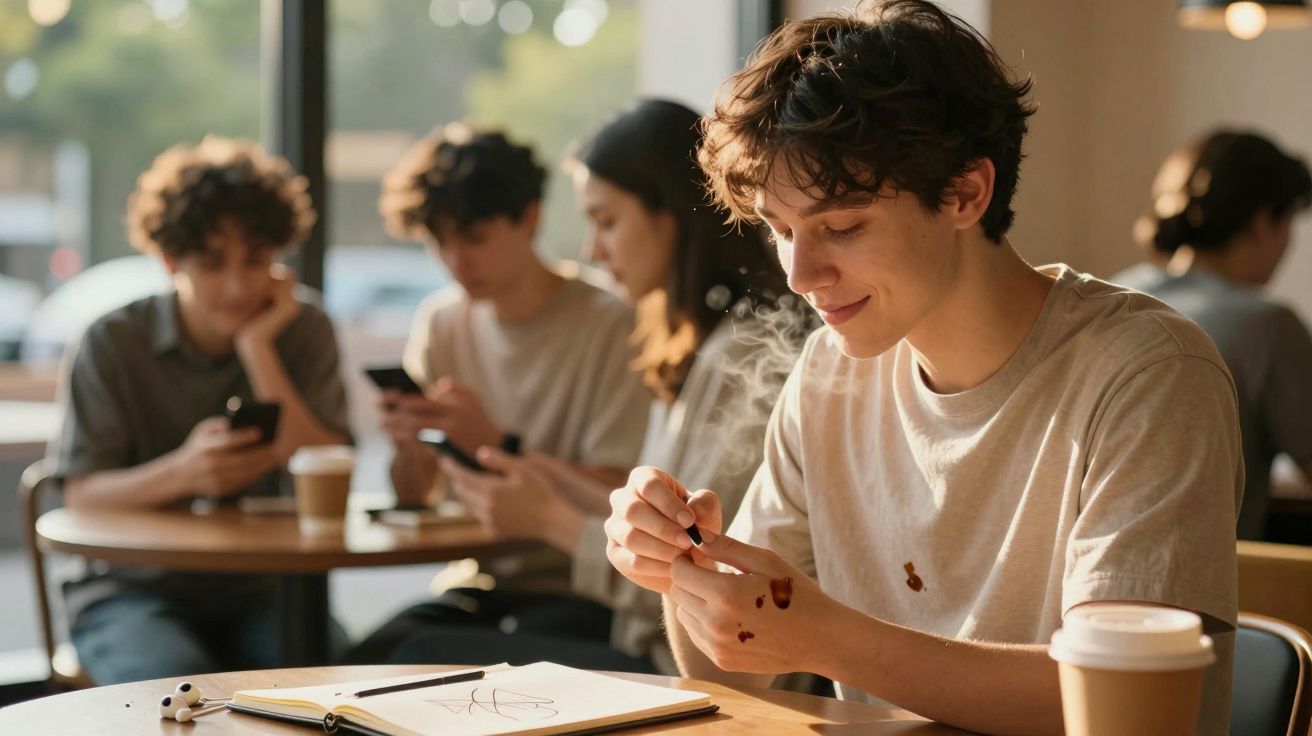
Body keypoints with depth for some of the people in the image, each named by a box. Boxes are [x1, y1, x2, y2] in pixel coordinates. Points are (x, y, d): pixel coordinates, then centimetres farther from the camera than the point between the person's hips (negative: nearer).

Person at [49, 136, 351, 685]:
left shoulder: (304, 330, 1)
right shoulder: (113, 343, -5)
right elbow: (81, 497, -10)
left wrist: (256, 345, -15)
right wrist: (181, 472, -30)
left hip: (259, 592, 2)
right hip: (133, 591, -1)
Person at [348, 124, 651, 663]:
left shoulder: (608, 321, -10)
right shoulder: (440, 323, 8)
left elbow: (614, 496, -15)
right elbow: (416, 498, 10)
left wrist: (498, 444, -26)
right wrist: (407, 446, -13)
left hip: (577, 587, -4)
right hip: (477, 583, 5)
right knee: (369, 661, -22)